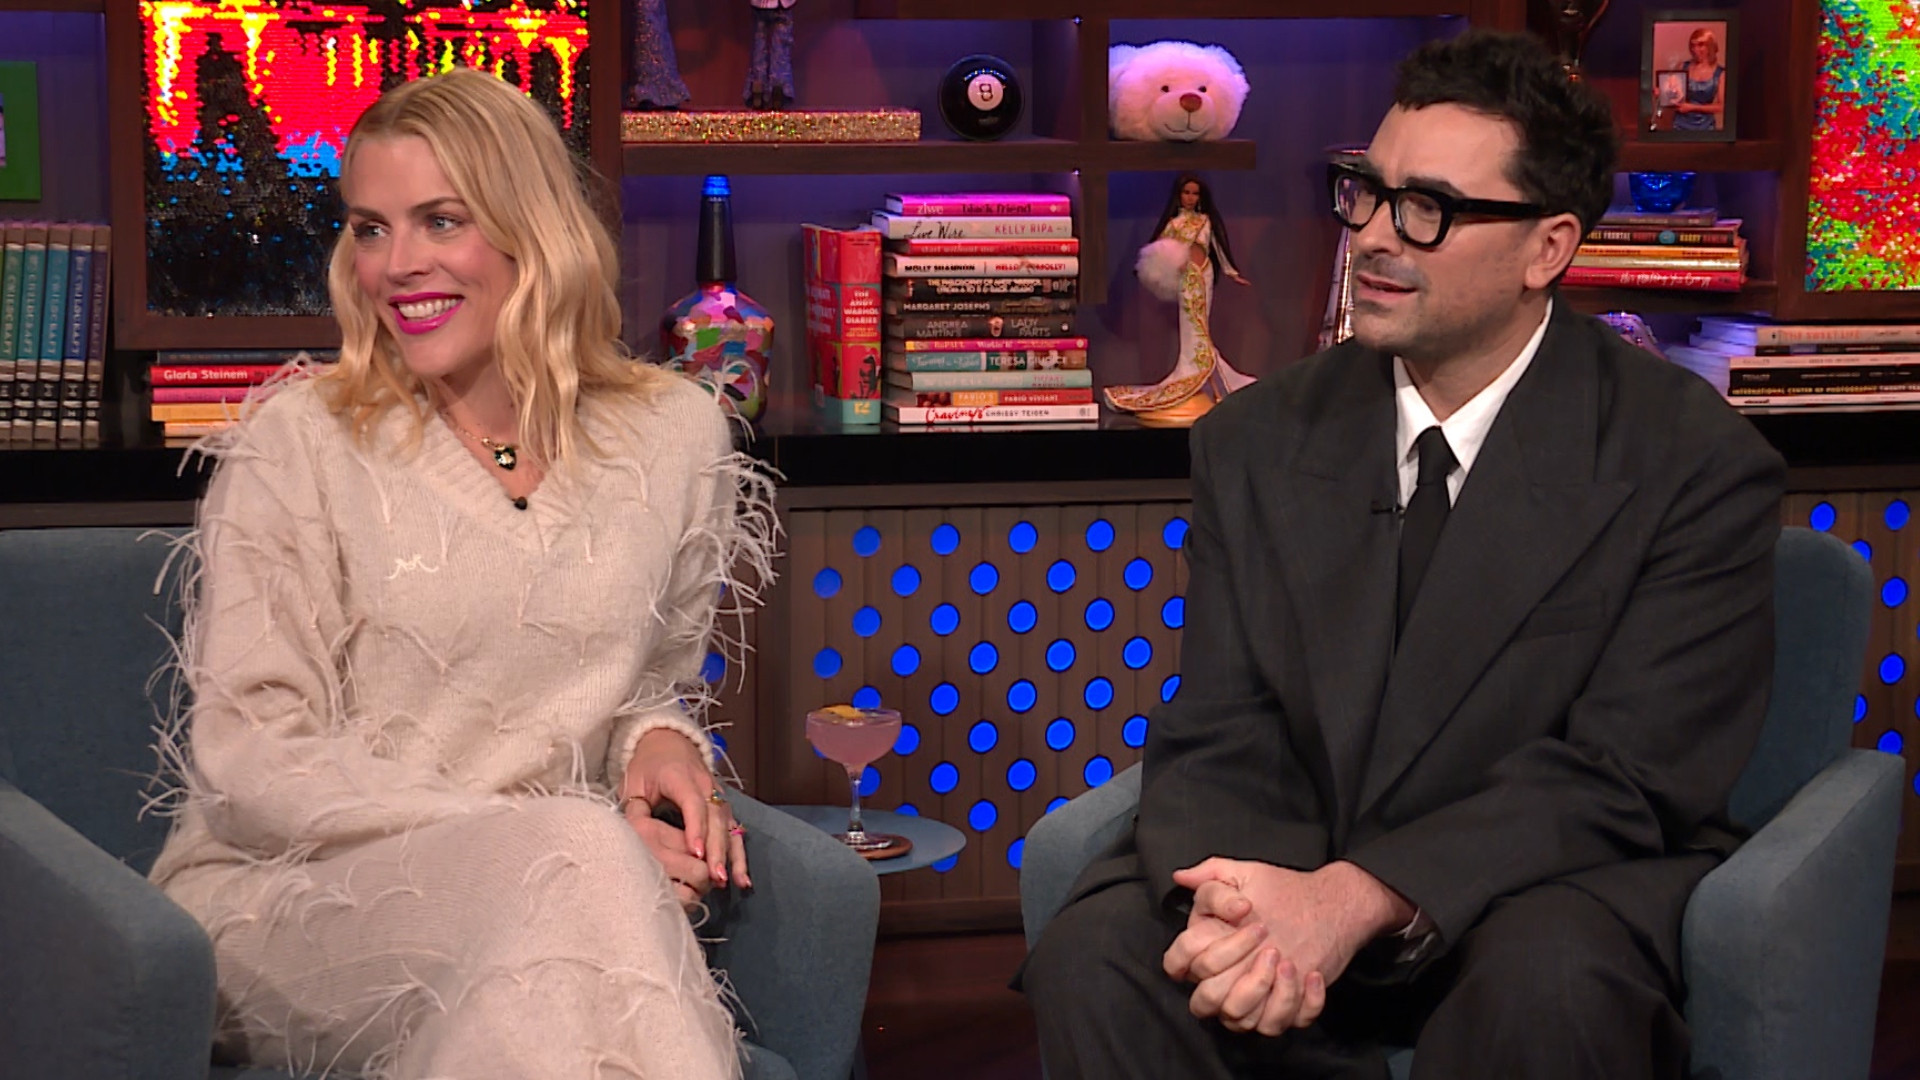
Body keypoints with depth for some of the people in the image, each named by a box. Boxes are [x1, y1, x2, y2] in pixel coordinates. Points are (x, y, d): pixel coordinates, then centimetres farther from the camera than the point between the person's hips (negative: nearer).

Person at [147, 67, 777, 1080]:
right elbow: (247, 765, -7)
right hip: (296, 892, -2)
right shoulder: (297, 442, -3)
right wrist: (535, 837, -16)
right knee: (582, 858, -35)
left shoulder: (676, 435, 8)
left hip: (544, 888, 3)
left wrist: (660, 742, -4)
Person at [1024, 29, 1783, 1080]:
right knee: (1093, 955, -25)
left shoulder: (1696, 464, -8)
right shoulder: (1259, 440, 5)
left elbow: (1617, 781, -14)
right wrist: (1241, 898, -24)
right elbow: (1218, 735, 0)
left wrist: (1358, 897, -28)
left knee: (1545, 983, -36)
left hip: (1547, 886, -2)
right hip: (1291, 873, 3)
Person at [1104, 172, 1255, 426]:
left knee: (1198, 331, -1)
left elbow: (1218, 247, 17)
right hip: (1187, 278, -2)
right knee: (1194, 328, -7)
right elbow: (1159, 251, 0)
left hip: (1205, 275, 2)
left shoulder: (1205, 220, 13)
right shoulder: (1173, 222, 7)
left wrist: (1232, 272, 18)